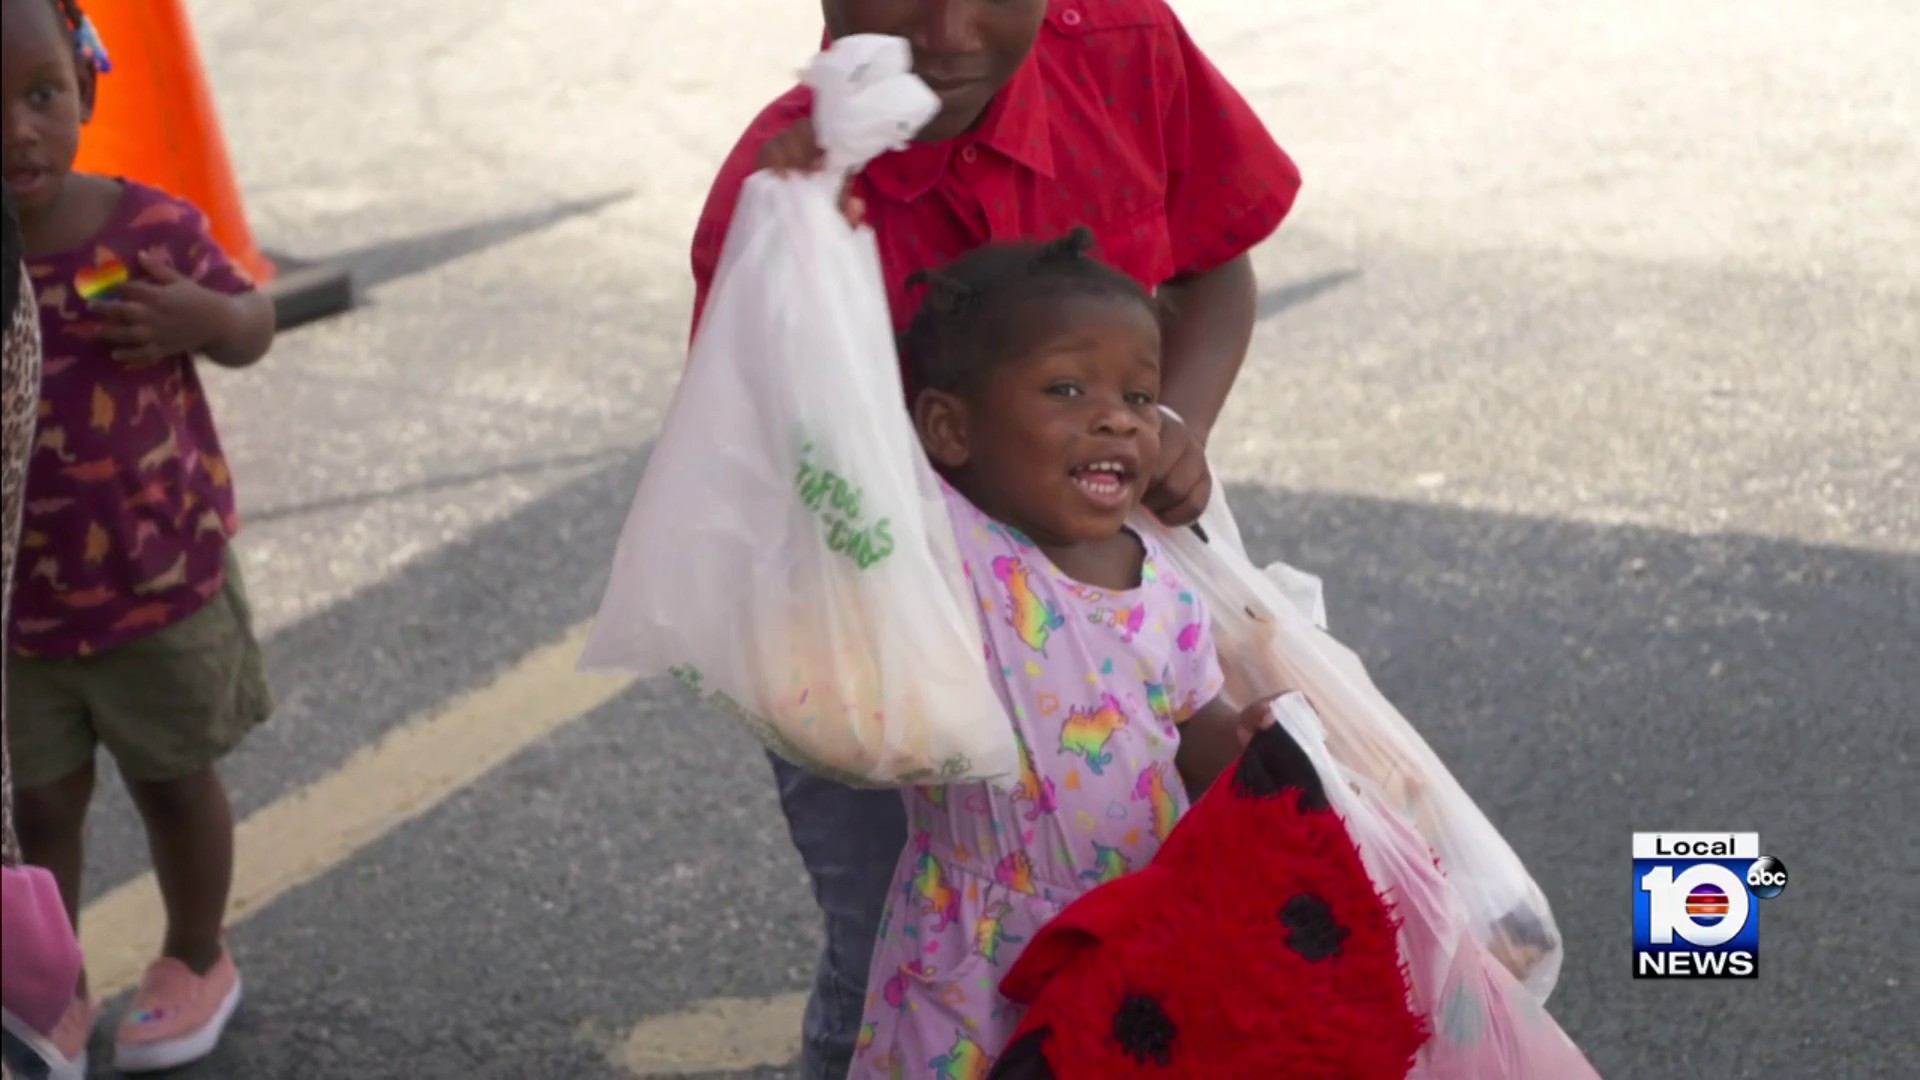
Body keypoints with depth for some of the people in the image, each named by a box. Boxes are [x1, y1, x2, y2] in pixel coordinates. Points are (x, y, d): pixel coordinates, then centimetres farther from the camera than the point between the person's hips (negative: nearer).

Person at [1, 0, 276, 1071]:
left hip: (164, 588, 0)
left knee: (175, 780, 19)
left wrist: (203, 317, -21)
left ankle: (197, 962, 43)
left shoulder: (150, 227, -15)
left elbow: (253, 325, 1)